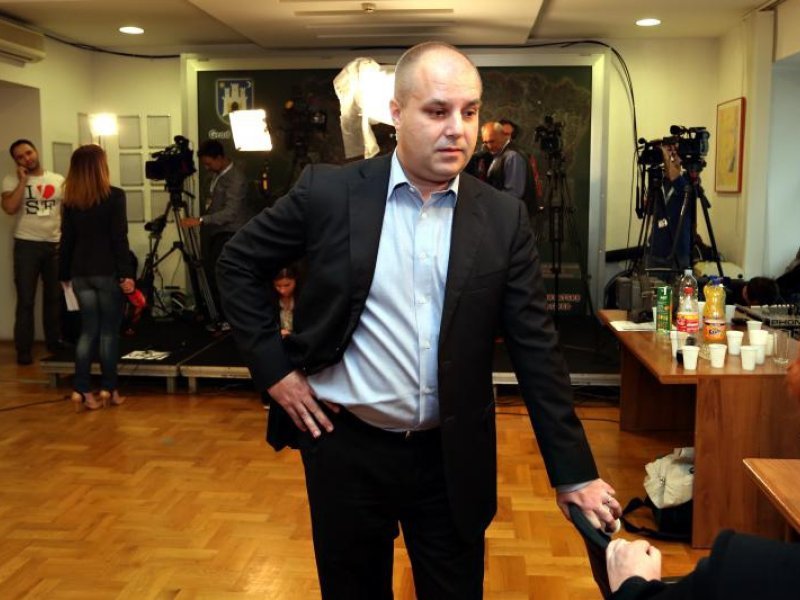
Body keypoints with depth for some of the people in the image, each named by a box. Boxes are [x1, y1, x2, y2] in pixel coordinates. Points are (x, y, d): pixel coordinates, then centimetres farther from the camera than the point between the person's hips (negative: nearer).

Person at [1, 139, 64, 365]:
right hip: (27, 245, -3)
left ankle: (54, 341, 25)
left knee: (55, 297, 12)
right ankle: (24, 349, 5)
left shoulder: (58, 180, 8)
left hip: (55, 245, 3)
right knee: (26, 300, -2)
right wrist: (23, 180, -11)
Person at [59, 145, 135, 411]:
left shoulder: (70, 200, 6)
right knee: (109, 330, 5)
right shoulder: (114, 196, -8)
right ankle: (108, 388, 10)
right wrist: (126, 273, -10)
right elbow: (119, 239, -12)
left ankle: (81, 390, 3)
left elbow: (67, 240, 8)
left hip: (80, 273, 4)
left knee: (88, 330, 9)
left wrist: (64, 274, 15)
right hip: (107, 271, -4)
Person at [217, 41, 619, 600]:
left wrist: (574, 473, -3)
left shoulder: (504, 218, -3)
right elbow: (239, 263, 5)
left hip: (453, 456, 1)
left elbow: (536, 348, -2)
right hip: (346, 445, -1)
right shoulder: (330, 191, -8)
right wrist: (273, 365, -4)